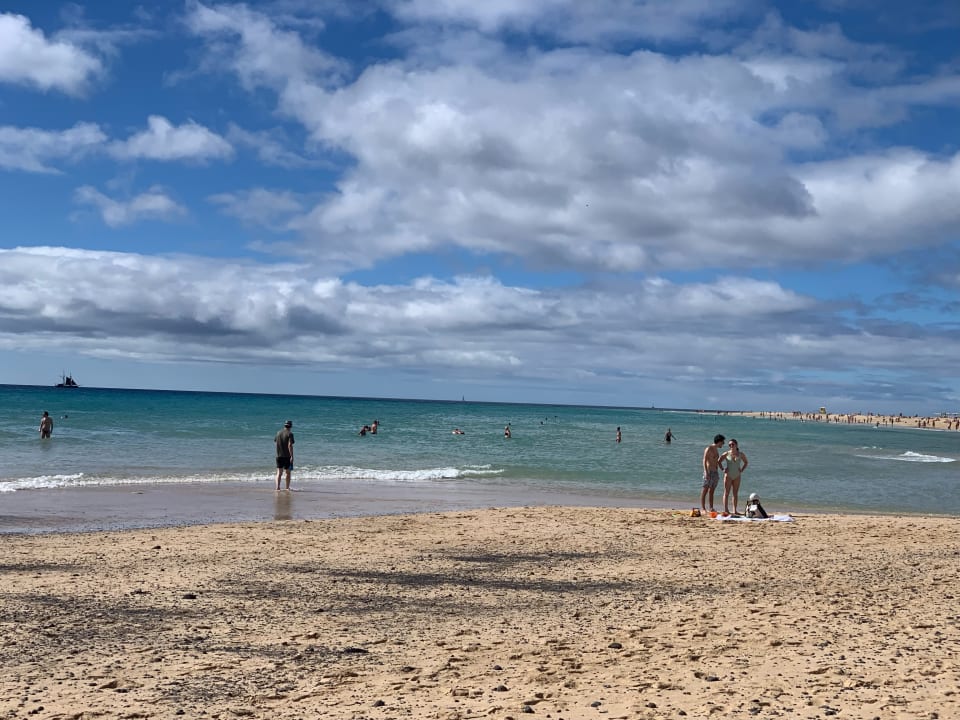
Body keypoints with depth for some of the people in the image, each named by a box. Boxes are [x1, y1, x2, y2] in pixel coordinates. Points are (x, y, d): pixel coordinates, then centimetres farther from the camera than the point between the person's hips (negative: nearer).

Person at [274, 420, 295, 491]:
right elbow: (290, 445, -18)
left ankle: (277, 487, -10)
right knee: (288, 472, 9)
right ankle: (287, 488, 12)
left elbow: (275, 442, 21)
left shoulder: (278, 433, 7)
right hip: (287, 456, -4)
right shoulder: (290, 434, -10)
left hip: (279, 456, 4)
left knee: (279, 473, 2)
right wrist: (292, 456, -18)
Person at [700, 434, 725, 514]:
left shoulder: (716, 450, 17)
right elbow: (704, 461, -14)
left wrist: (718, 474, 20)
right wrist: (706, 472, -24)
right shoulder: (708, 449, -9)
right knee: (705, 490, -8)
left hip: (715, 472, 8)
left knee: (712, 491, 8)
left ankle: (711, 508, 9)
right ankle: (702, 508, -9)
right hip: (709, 472, -8)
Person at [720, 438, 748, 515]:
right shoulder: (726, 454, -4)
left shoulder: (741, 455, 2)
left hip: (737, 476, 3)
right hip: (728, 476, -3)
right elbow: (719, 461, 4)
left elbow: (745, 462, 17)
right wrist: (722, 469, -5)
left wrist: (742, 470, 5)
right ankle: (726, 510, -2)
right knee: (726, 493, -2)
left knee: (735, 494, 6)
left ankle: (735, 510, 10)